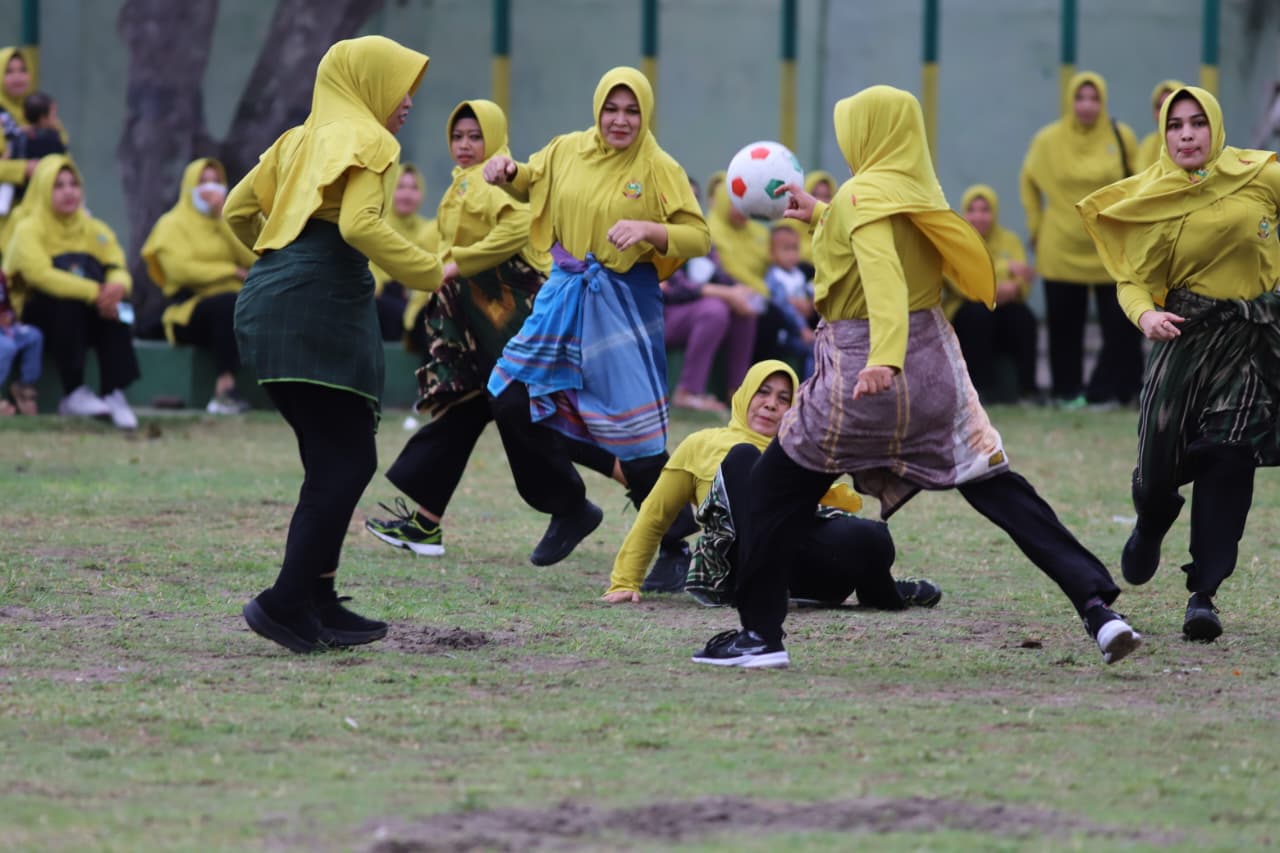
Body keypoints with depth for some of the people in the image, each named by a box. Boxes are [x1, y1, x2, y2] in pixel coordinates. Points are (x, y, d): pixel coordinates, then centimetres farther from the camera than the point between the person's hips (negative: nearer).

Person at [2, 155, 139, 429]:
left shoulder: (94, 229, 10)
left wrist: (117, 287, -30)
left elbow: (119, 269, -3)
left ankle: (114, 394, -30)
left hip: (89, 319, 4)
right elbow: (41, 275, -23)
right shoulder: (29, 229, -6)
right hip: (40, 313, -4)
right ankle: (75, 394, -34)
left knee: (117, 304, -27)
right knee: (67, 303, -36)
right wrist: (94, 292, -34)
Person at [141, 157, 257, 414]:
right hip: (191, 307, -4)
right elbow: (181, 270, -10)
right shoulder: (172, 224, 9)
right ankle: (225, 387, -43)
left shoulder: (228, 222, 24)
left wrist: (223, 218, -2)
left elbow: (251, 258, 2)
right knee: (228, 303, -38)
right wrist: (231, 271, -5)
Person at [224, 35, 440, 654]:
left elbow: (238, 209, 22)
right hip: (320, 307, -9)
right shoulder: (366, 142, -2)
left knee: (334, 460, 13)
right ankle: (287, 603, -13)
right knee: (346, 463, -7)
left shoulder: (302, 140, 21)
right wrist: (431, 272, -10)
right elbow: (358, 225, -18)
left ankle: (317, 604, 12)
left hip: (268, 303, 9)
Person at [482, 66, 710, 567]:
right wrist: (506, 172, 0)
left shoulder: (659, 169, -8)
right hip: (564, 295, 5)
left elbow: (699, 238, -11)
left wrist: (647, 229, -28)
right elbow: (530, 182, 23)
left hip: (624, 303, -5)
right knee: (513, 402, 4)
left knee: (636, 431, -6)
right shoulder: (567, 151, 4)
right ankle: (570, 510, 21)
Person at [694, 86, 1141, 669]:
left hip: (861, 369, -7)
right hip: (934, 359, 7)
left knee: (776, 491, 9)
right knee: (998, 489, 6)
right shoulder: (919, 191, 11)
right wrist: (820, 215, 39)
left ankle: (760, 634, 10)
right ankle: (1097, 608, -7)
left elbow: (882, 272, -28)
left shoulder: (864, 195, -11)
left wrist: (884, 357, -41)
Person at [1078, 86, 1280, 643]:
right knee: (1160, 459, 0)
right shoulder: (1151, 200, -4)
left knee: (1228, 460, -8)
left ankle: (1203, 594, -1)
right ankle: (1151, 524, 40)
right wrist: (1146, 315, -24)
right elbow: (1133, 280, -3)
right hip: (1188, 332, 1)